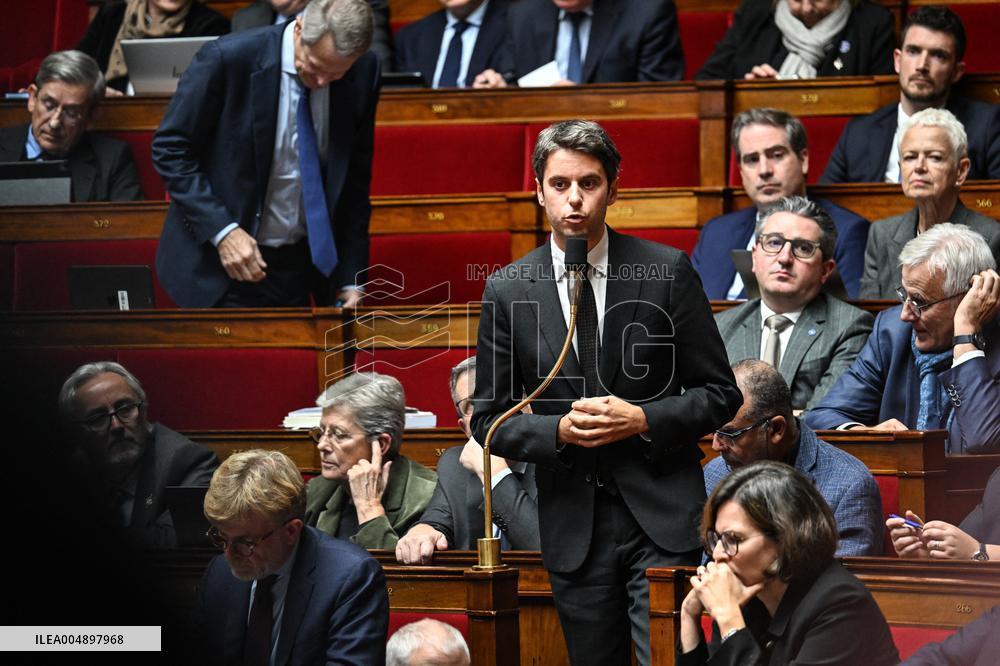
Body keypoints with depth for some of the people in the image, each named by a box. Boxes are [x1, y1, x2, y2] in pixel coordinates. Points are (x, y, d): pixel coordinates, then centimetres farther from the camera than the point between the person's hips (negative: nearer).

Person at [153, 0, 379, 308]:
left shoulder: (363, 73, -5)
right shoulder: (229, 59, -18)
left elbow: (355, 177, 5)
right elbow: (170, 148, -10)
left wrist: (351, 277, 2)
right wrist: (221, 230, -20)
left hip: (302, 264, 4)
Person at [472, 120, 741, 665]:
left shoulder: (666, 271, -1)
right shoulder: (507, 291, 3)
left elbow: (720, 394, 3)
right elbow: (489, 418, 7)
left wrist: (643, 419, -14)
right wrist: (559, 430, -12)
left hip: (661, 517, -2)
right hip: (573, 526, 2)